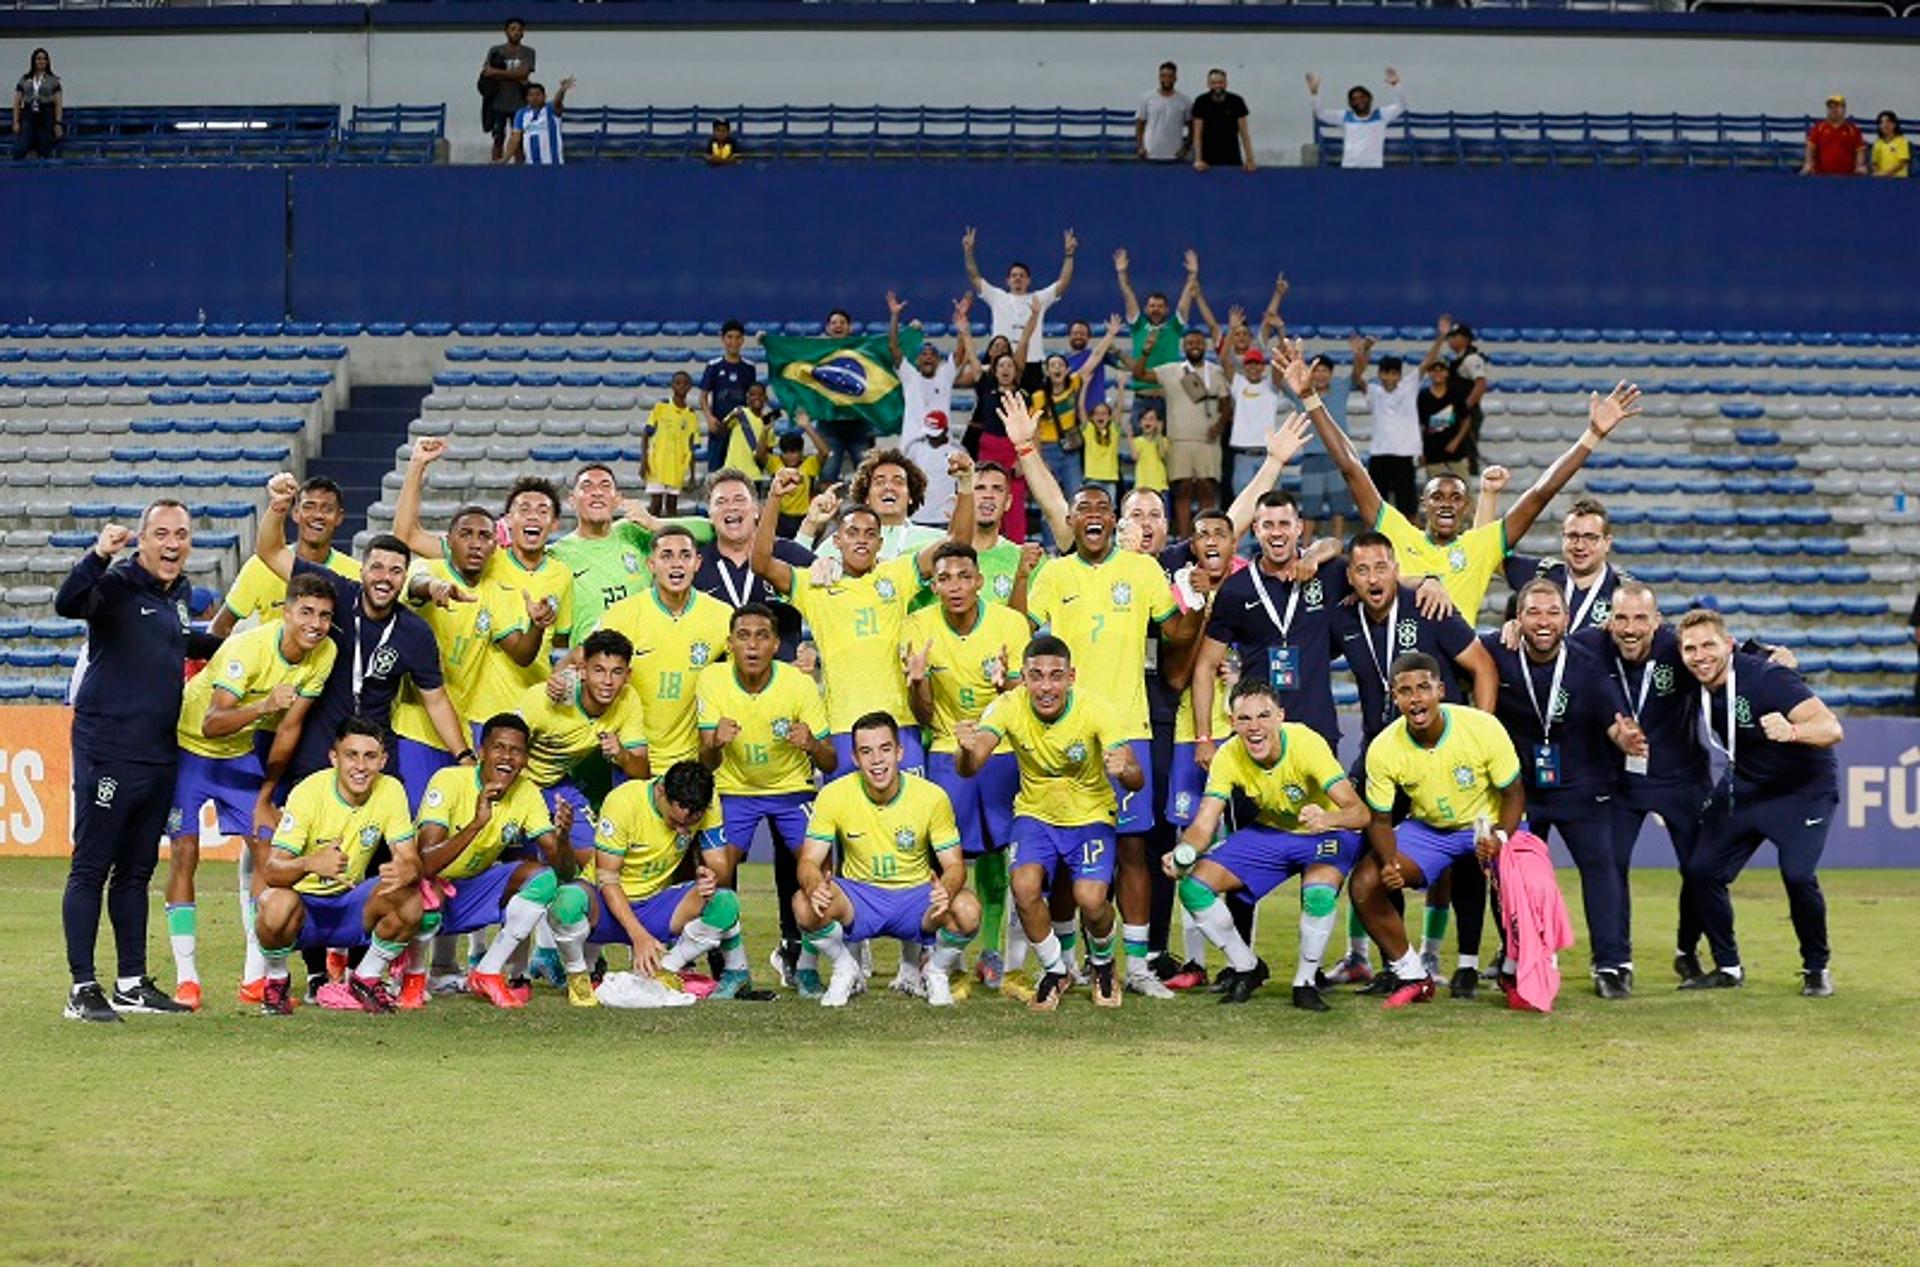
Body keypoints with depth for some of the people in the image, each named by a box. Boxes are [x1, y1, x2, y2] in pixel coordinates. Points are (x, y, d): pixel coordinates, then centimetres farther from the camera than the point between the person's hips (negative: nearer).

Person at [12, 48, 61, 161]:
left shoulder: (53, 80, 5)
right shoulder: (24, 80, 9)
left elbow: (58, 103, 2)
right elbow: (17, 102, 9)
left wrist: (58, 123, -7)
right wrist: (16, 122, 0)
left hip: (46, 117, -1)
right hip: (28, 116, 1)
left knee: (45, 154, -1)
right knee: (19, 151, -12)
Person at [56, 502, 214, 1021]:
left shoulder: (180, 593, 14)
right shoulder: (117, 585, -10)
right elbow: (68, 603, -31)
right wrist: (98, 555, -45)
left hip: (160, 756, 8)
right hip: (107, 753, -8)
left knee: (137, 871, 14)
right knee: (90, 870, -4)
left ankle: (133, 983, 21)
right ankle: (83, 989, -3)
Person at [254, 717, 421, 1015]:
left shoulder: (390, 791, -10)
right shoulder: (309, 792, -21)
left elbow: (410, 858, -12)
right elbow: (271, 871, -27)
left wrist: (408, 870, -39)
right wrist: (310, 863, -51)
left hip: (349, 905, 3)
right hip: (304, 903, -3)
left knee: (410, 903, -26)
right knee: (279, 904, -38)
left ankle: (366, 979, 2)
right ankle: (275, 982, -5)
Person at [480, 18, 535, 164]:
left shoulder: (528, 52, 4)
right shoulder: (495, 51, 7)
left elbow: (523, 73, -10)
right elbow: (487, 72, -3)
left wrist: (497, 72, -11)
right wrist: (515, 77, -12)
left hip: (519, 103, 0)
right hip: (498, 102, 0)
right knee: (498, 138, -2)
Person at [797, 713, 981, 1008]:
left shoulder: (932, 796, -13)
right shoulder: (834, 796, -12)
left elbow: (954, 865, -9)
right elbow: (809, 861, -10)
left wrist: (946, 891, -35)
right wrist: (814, 886, -36)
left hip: (916, 896, 0)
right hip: (858, 896, 0)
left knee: (967, 912, -32)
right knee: (805, 906, -32)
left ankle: (937, 972, 4)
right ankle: (845, 970, 2)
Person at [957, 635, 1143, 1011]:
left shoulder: (1094, 708, -21)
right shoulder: (1009, 707, -17)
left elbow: (1137, 782, -26)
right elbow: (969, 769, -28)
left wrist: (1125, 771, -50)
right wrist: (968, 750, -52)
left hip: (1091, 817, -1)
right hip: (1035, 814, 1)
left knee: (1090, 898, -22)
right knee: (1025, 886, -24)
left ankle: (1102, 963, 13)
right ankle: (1055, 971, 4)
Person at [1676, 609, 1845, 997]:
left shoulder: (1766, 678, -31)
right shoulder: (1697, 683, -11)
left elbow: (1832, 729, -40)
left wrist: (1792, 732, -61)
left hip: (1803, 788, -6)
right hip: (1743, 786, 6)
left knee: (1797, 875, -23)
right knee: (1703, 871, 0)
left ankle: (1816, 968, 0)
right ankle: (1728, 968, 17)